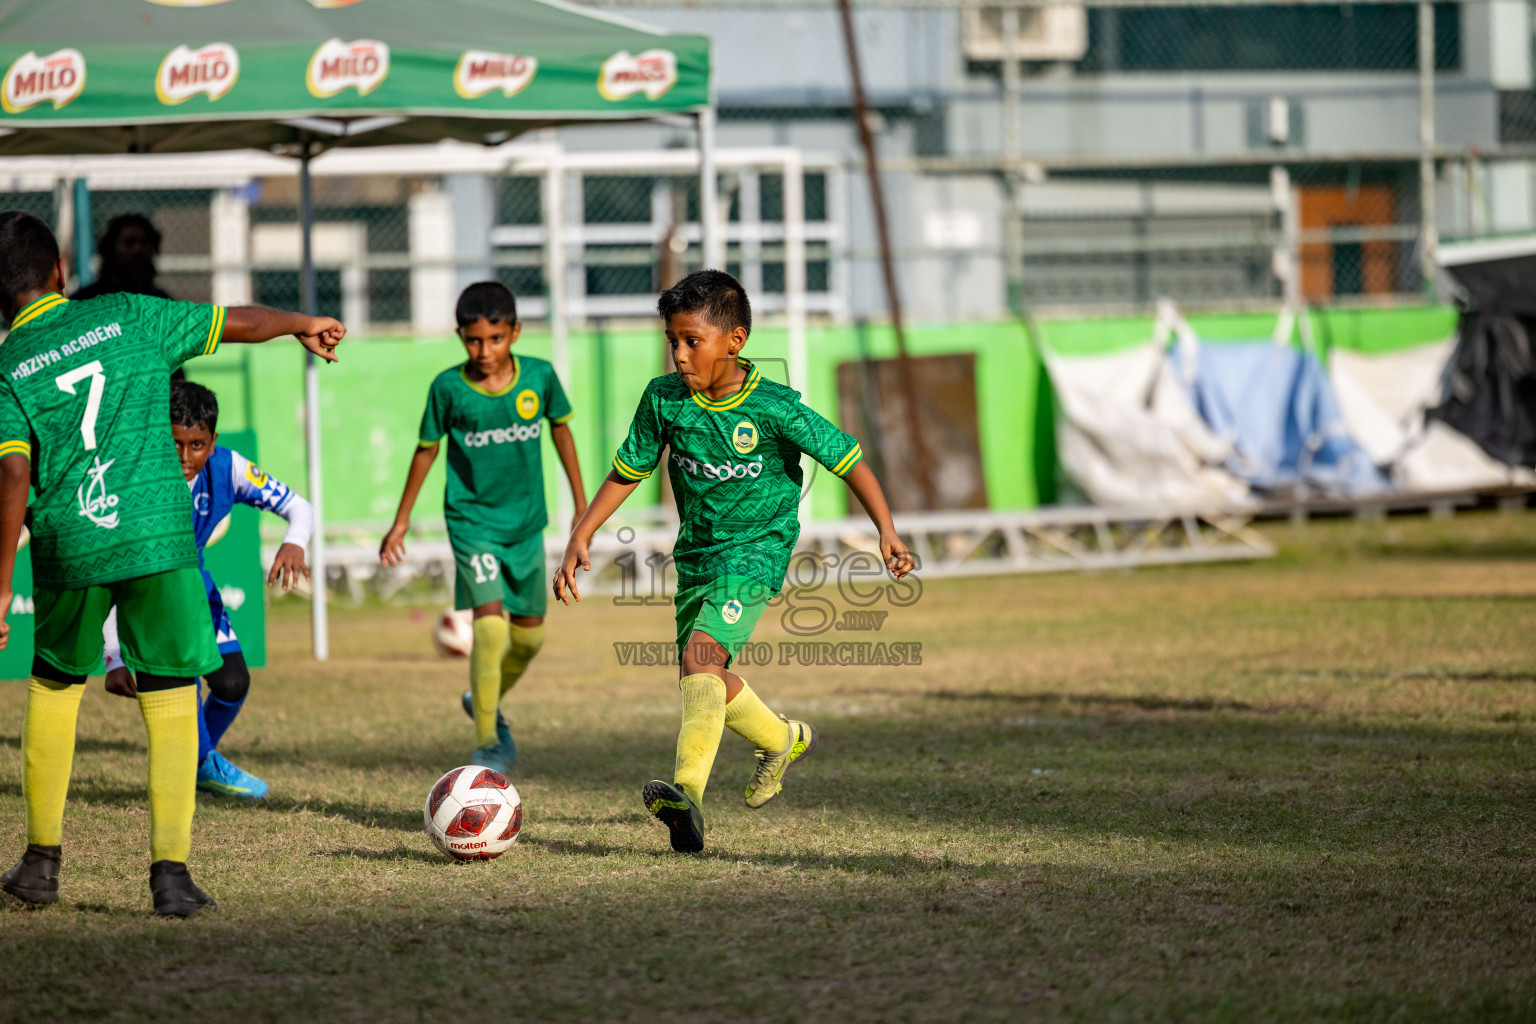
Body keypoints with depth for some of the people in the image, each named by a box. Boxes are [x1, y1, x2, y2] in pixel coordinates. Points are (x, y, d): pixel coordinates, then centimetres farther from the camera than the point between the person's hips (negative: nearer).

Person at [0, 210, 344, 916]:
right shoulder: (127, 317, 8)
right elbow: (238, 323, 17)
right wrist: (303, 324, 38)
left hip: (69, 547, 0)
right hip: (159, 537, 0)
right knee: (172, 700, 5)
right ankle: (169, 869, -5)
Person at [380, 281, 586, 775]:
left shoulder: (539, 376, -8)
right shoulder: (448, 388, -13)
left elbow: (560, 428, 10)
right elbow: (427, 450, 1)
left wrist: (581, 501, 14)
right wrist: (401, 521, 8)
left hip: (526, 521, 4)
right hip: (473, 521, -4)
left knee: (530, 634, 13)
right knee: (490, 623, -19)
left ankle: (486, 702, 42)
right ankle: (486, 744, -10)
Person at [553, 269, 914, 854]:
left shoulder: (775, 409, -17)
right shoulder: (664, 399, -6)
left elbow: (849, 461, -8)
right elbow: (627, 472, 5)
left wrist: (886, 532, -17)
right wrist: (581, 537, -3)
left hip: (756, 550, -6)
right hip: (696, 557, 6)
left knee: (701, 653, -27)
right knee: (705, 680, 16)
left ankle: (688, 792, -39)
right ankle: (783, 740, 46)